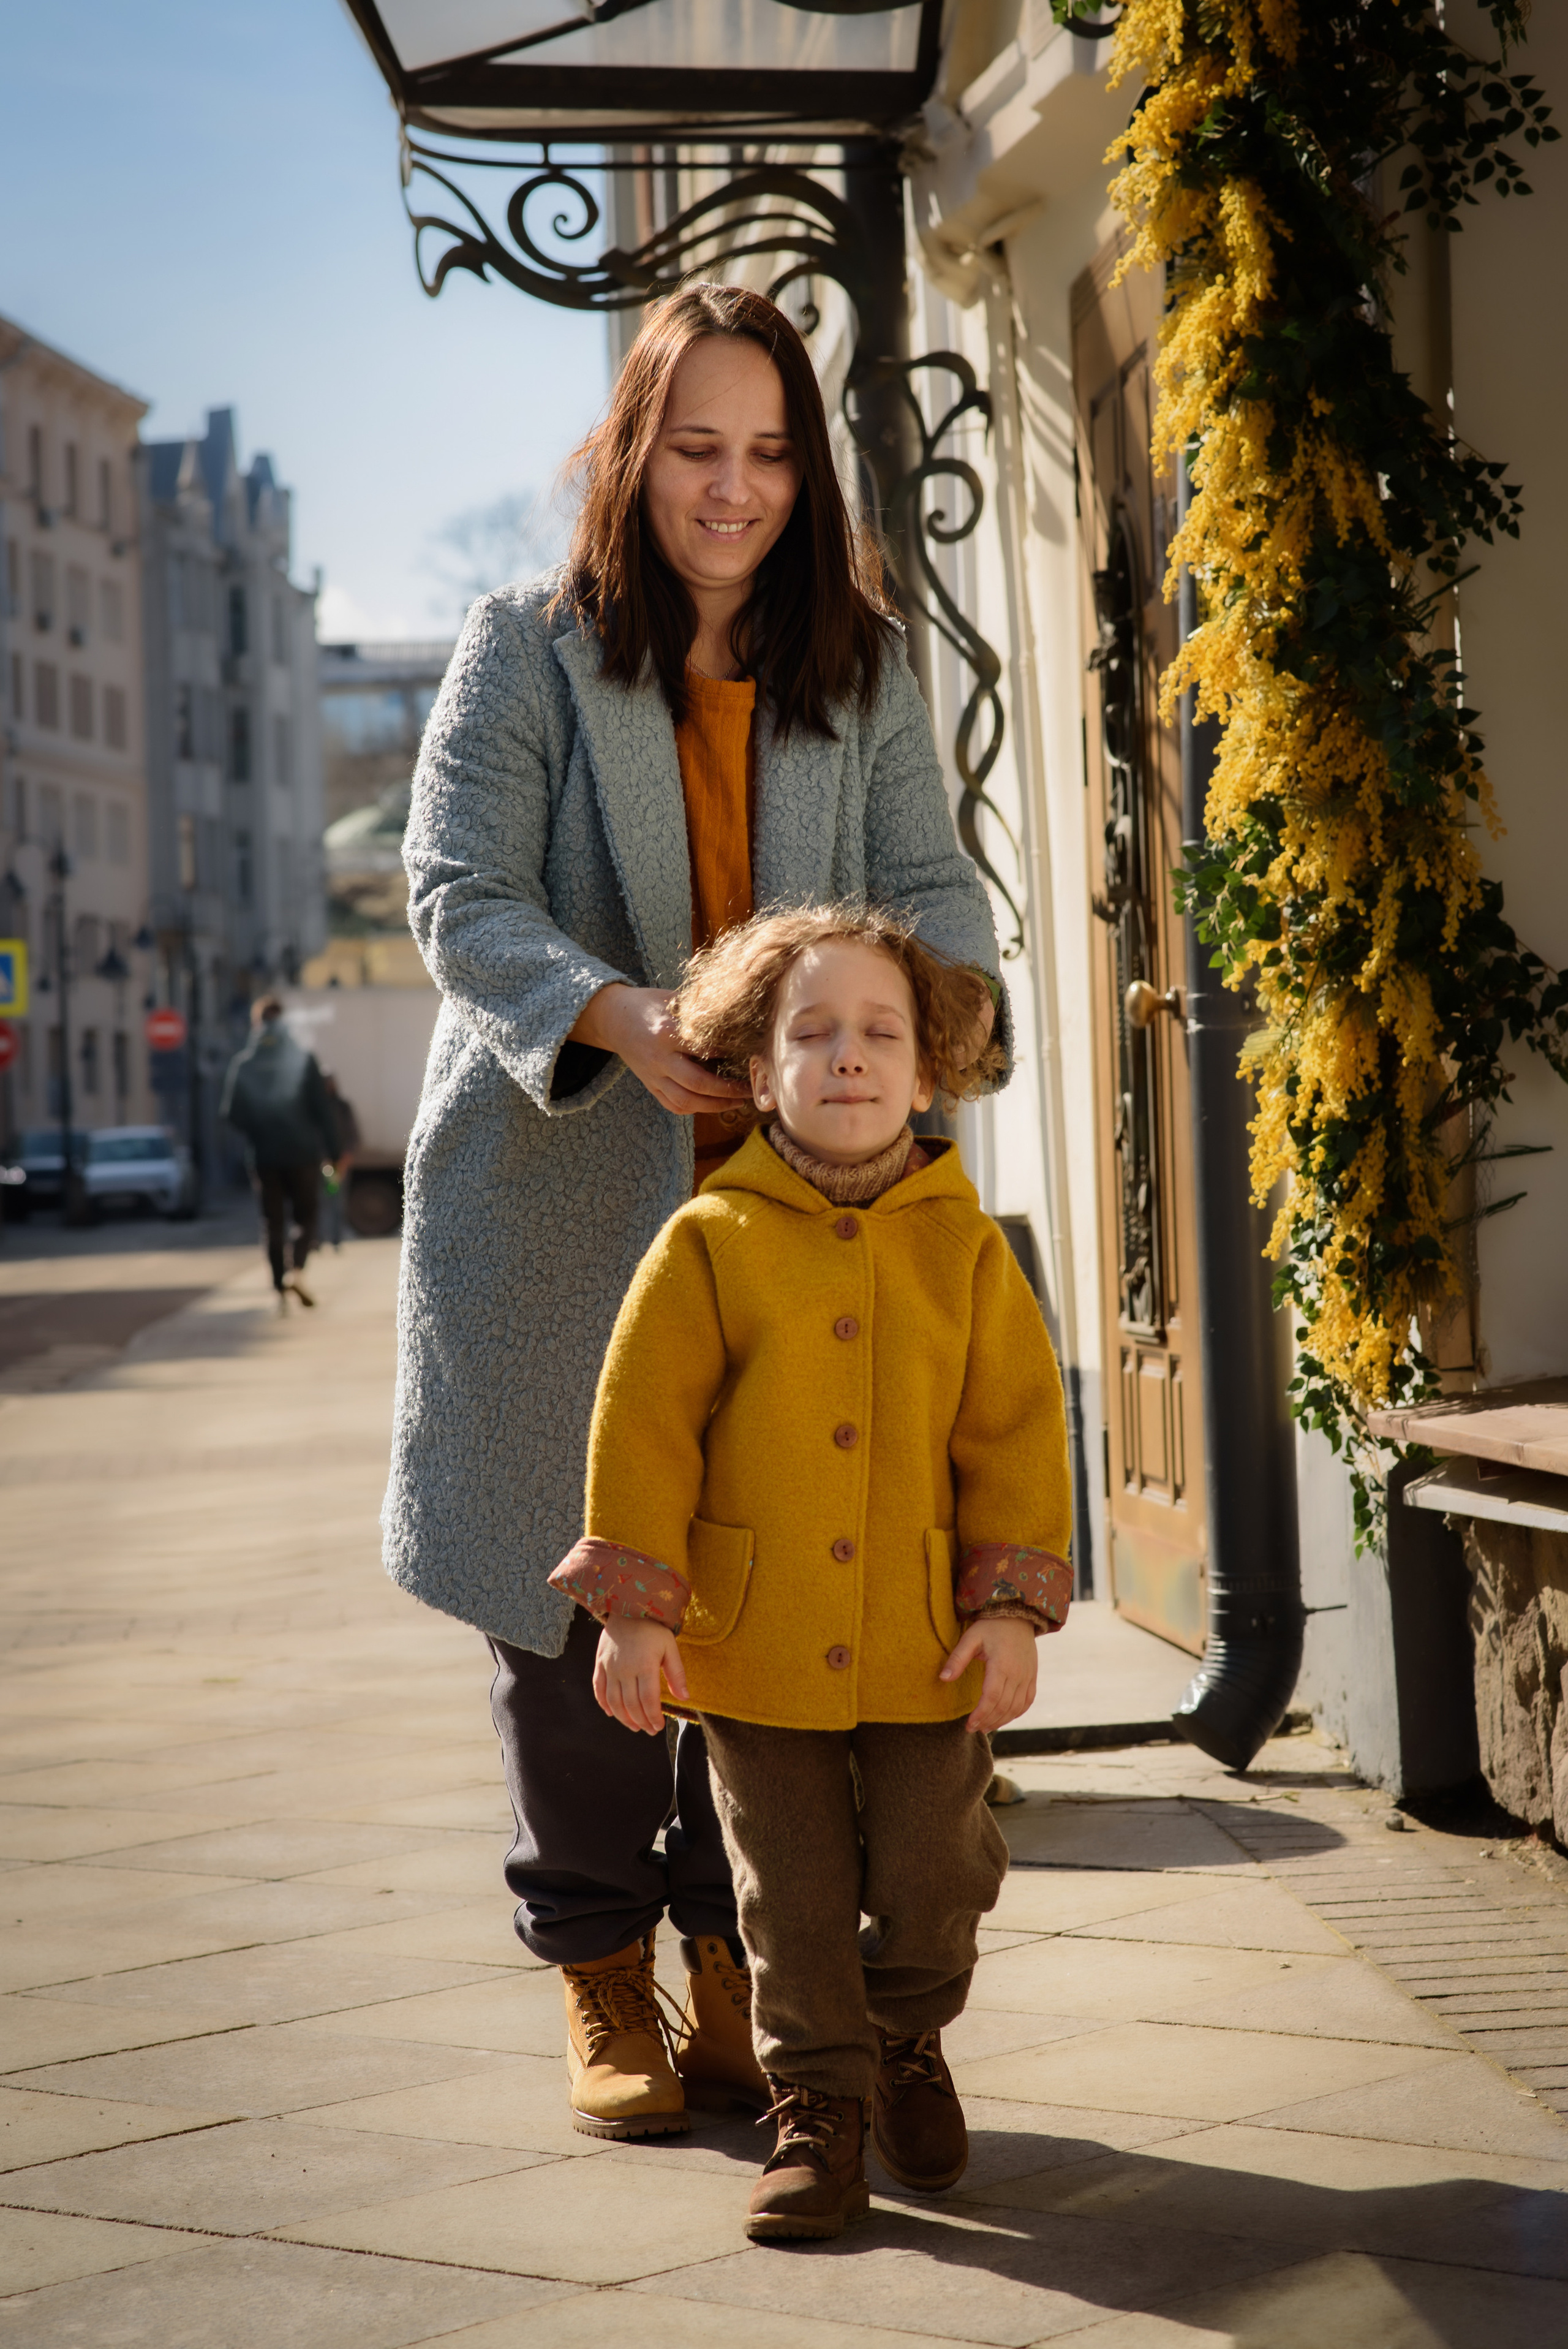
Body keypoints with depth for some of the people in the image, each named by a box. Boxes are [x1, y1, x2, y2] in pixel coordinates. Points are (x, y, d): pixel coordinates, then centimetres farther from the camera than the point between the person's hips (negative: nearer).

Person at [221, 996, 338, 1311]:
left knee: (274, 1225, 10)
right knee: (306, 1218, 10)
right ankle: (298, 1271, -15)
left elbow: (231, 1114, -3)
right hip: (304, 1153, -1)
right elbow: (322, 1108, -7)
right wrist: (333, 1150, -1)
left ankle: (282, 1291, 7)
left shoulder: (243, 1065, -3)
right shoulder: (302, 1060, -7)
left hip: (265, 1157, 1)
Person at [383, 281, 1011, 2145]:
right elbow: (460, 897, -10)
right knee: (571, 1592, 3)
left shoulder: (856, 664, 10)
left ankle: (734, 1959, 16)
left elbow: (929, 877, 2)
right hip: (557, 1194, -2)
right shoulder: (526, 650, 0)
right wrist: (619, 1019, -28)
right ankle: (601, 1982, 17)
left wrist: (948, 996, -22)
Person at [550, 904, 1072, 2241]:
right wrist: (633, 1607, -8)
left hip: (927, 1643, 1)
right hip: (756, 1643, -1)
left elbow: (1018, 1430, 0)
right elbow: (641, 1423, -5)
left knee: (933, 1876, 10)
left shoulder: (966, 1248, -2)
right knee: (793, 1896, 7)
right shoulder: (711, 1243, -6)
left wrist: (1014, 1600, -6)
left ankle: (908, 2043, 37)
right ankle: (819, 2103, 22)